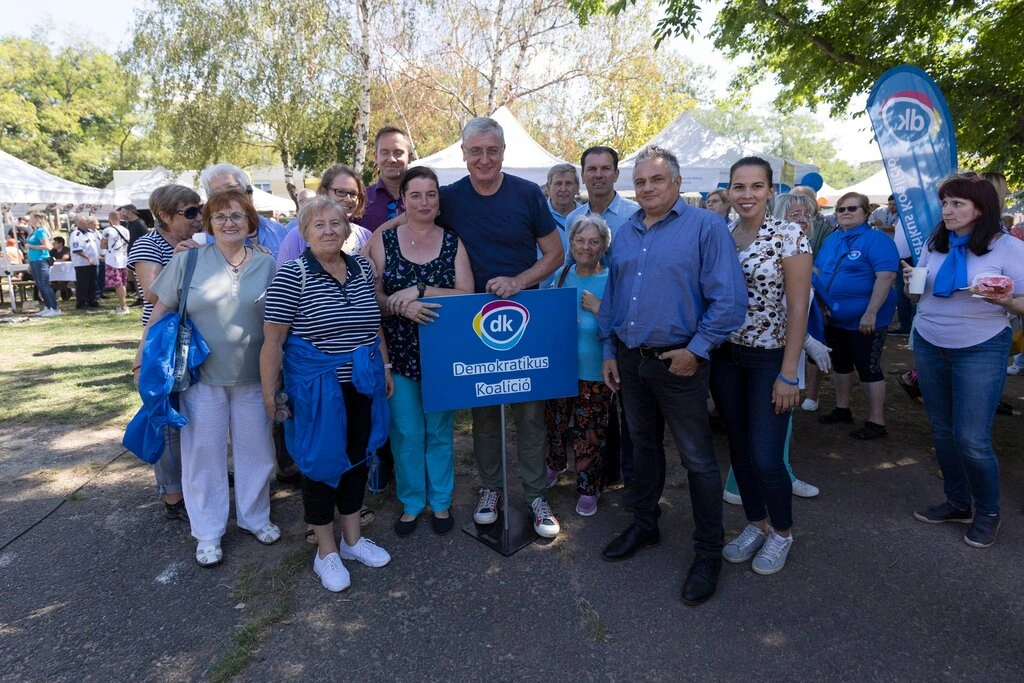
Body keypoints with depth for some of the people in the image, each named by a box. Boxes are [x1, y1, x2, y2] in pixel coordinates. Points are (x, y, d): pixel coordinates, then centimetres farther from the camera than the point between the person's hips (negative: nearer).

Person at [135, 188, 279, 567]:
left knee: (255, 448, 12)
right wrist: (142, 360, 3)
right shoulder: (187, 260, -3)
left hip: (253, 376, 2)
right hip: (202, 375, -1)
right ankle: (207, 532, 25)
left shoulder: (267, 265, 1)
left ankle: (254, 516, 33)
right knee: (204, 452, 8)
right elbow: (160, 312, 3)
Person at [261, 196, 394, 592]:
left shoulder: (362, 269, 4)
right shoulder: (292, 275, -12)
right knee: (321, 461, 7)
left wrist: (385, 368, 14)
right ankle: (326, 550, 25)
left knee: (357, 457, 15)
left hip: (361, 384, 5)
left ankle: (352, 538, 34)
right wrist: (269, 392, -12)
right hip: (316, 388, -5)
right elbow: (272, 339, -12)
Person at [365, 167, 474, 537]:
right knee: (406, 432, 8)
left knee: (440, 429, 11)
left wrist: (419, 290, -20)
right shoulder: (383, 239, 1)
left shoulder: (453, 242, 1)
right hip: (398, 352, 0)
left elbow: (467, 294, -9)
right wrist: (400, 307, -22)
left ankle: (441, 501, 30)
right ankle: (411, 502, 28)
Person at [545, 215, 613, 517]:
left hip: (594, 372, -4)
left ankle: (588, 489, 25)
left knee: (590, 435, 4)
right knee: (555, 423, 20)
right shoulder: (561, 274, 2)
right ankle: (555, 465, 47)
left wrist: (599, 309, -25)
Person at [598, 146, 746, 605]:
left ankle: (709, 553, 20)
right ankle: (644, 525, 38)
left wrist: (696, 349, -17)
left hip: (678, 361, -6)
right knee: (643, 446, 20)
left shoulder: (706, 226, -9)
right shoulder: (625, 233, 10)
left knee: (697, 459, 4)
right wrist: (609, 351, 10)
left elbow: (729, 300, -14)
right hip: (629, 360, 6)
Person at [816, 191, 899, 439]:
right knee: (840, 364, 17)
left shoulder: (876, 239, -13)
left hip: (864, 320, -7)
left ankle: (876, 421, 10)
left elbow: (886, 277, -21)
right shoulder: (831, 240, 9)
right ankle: (842, 409, 32)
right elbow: (819, 272, 14)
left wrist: (870, 313, -25)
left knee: (869, 368, 0)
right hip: (834, 317, 7)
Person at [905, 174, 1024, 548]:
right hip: (928, 346, 5)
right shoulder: (933, 243, 5)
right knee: (943, 431, 12)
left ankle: (987, 512, 19)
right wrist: (910, 284, -10)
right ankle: (958, 503, 30)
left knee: (972, 439, -5)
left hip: (981, 350, -4)